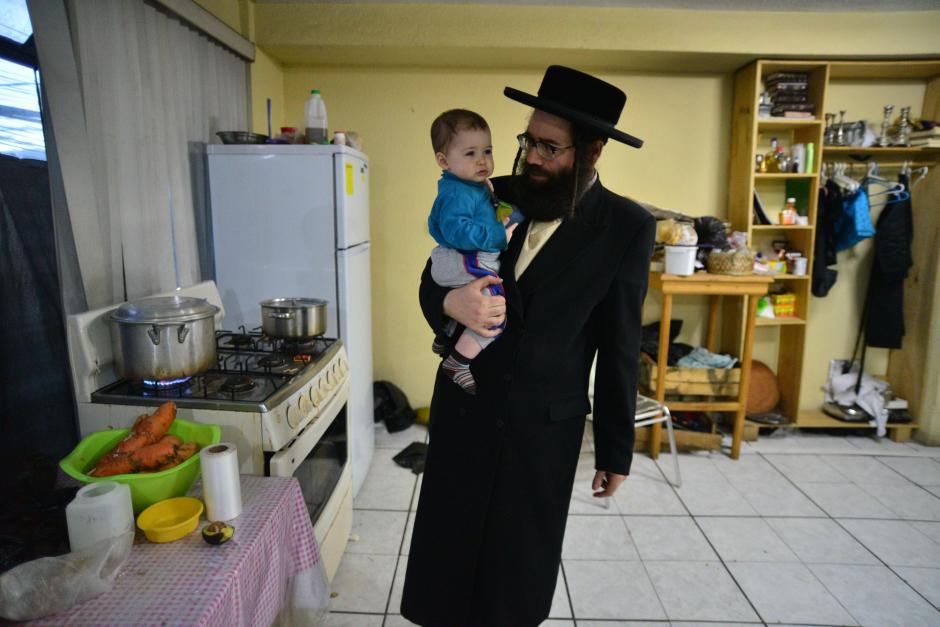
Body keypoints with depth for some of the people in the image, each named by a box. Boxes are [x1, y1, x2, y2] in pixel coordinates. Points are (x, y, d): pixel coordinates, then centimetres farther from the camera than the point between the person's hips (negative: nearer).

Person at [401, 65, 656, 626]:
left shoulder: (626, 227, -9)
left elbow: (620, 349, -5)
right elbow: (431, 282, 2)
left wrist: (615, 449, 1)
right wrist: (450, 303, -22)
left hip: (545, 426, -2)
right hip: (463, 409, 2)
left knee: (522, 566, 19)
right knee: (446, 552, 18)